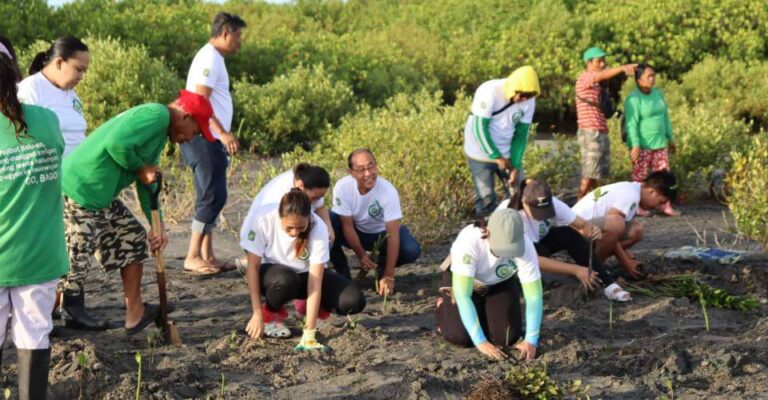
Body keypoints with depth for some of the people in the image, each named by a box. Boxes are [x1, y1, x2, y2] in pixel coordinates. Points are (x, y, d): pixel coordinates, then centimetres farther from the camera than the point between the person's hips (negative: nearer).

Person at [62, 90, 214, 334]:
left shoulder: (161, 133, 18)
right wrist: (139, 168, -10)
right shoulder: (156, 115, -14)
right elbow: (116, 143, -27)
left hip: (101, 196, 11)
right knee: (74, 265, -5)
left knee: (133, 238, 17)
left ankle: (135, 314, 24)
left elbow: (147, 183, 18)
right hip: (79, 192, -11)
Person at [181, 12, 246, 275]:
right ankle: (193, 257, -7)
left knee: (213, 197, 11)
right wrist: (222, 132, -29)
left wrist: (223, 134, 21)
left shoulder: (214, 59, 19)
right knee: (212, 197, -10)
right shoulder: (209, 58, -12)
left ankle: (207, 256, 14)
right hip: (205, 139, -10)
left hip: (211, 140, 10)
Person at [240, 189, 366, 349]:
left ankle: (308, 307, 9)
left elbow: (314, 283, -29)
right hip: (271, 273, -2)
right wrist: (257, 314, -23)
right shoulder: (262, 219, -29)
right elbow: (253, 267, -19)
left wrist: (309, 333, -33)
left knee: (354, 301, -22)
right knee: (285, 280, -40)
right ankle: (272, 314, -5)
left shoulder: (318, 228, -27)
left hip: (305, 274, 2)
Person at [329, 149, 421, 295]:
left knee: (412, 250, -29)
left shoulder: (388, 191, -30)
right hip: (355, 233, 1)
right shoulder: (342, 187, -27)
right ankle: (342, 274, -10)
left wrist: (389, 276, -35)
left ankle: (382, 267, 6)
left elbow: (393, 234, -31)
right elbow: (347, 226, -19)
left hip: (381, 234, -1)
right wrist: (361, 255, -27)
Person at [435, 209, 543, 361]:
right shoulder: (469, 241, -42)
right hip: (461, 278, -2)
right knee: (462, 337, -18)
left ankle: (486, 311, 20)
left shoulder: (525, 247, -35)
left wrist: (531, 340, -41)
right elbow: (462, 295, -42)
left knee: (507, 337, -13)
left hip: (501, 283, 2)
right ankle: (443, 307, 15)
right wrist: (481, 342, -46)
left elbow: (534, 296, -30)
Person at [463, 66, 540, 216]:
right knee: (486, 200, -2)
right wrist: (496, 157, -20)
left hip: (507, 153, 5)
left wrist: (516, 166, -10)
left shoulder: (529, 101, -11)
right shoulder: (489, 93, -25)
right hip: (481, 153, -5)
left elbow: (521, 135, -4)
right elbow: (479, 128, -22)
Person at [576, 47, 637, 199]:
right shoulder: (584, 78, -7)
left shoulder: (598, 83, 21)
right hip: (590, 133, -9)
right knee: (589, 175, -9)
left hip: (601, 133, 9)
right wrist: (622, 68, -43)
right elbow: (603, 75, -30)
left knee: (596, 175, 10)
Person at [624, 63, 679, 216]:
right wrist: (635, 145, -24)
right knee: (640, 176, -1)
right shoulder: (633, 99, -13)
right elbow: (631, 123, -18)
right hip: (642, 145, -7)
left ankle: (665, 205, 9)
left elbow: (665, 116, 17)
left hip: (659, 144, 7)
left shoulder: (658, 94, 10)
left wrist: (670, 137, 18)